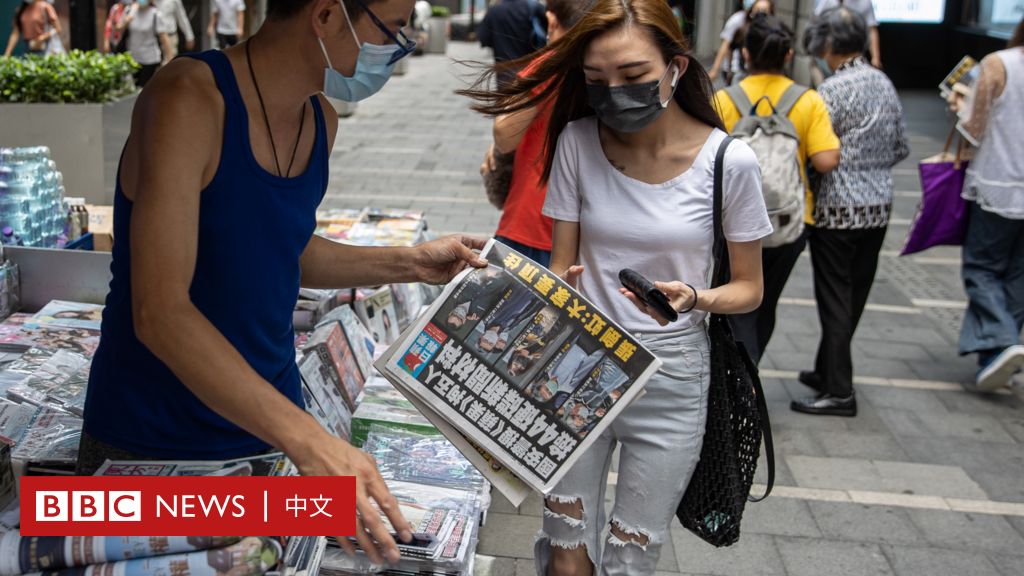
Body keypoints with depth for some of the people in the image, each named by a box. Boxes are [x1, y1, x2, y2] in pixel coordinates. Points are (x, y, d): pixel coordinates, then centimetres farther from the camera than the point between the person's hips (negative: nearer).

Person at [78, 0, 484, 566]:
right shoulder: (190, 99, -22)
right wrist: (309, 440, -38)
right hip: (149, 442, -6)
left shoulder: (320, 121, 1)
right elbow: (159, 312, -30)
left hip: (273, 429, 6)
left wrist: (409, 263, 5)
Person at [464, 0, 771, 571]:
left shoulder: (729, 161, -12)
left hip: (670, 378, -1)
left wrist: (693, 298, -22)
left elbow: (748, 288, -2)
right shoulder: (578, 141, -5)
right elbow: (562, 267, 2)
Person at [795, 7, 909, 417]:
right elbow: (901, 148, 13)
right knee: (855, 295, 15)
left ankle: (839, 391, 3)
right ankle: (827, 370, 29)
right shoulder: (884, 83, 8)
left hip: (839, 209, -7)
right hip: (879, 206, 8)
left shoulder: (833, 90, -15)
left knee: (835, 299, -1)